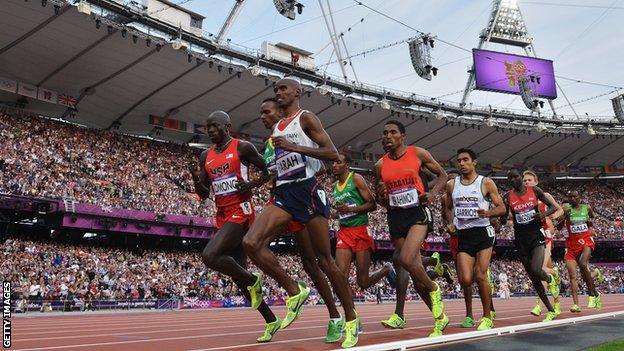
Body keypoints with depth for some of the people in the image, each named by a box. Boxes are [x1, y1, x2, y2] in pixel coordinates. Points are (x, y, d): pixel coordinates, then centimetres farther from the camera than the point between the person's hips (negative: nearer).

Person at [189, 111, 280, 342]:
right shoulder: (206, 156, 14)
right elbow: (204, 195, 15)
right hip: (222, 216, 7)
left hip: (240, 212, -7)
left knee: (209, 256, -26)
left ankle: (253, 280, -3)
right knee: (239, 276, 7)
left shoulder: (242, 148, -3)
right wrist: (196, 179, -5)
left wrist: (252, 184, -14)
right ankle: (271, 321, 18)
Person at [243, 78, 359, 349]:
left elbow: (333, 154, -13)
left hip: (307, 190, -6)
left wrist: (293, 147, -19)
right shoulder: (277, 128, 21)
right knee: (251, 242, -17)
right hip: (284, 194, 7)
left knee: (325, 260, -1)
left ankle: (351, 319, 15)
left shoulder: (306, 118, -1)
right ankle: (295, 292, -2)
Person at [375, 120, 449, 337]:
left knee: (406, 260, -25)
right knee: (416, 271, 5)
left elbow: (442, 175, 9)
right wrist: (381, 195, -7)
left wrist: (433, 193, -8)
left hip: (417, 213, -4)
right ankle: (440, 317, 20)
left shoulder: (418, 154, -1)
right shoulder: (380, 165, 7)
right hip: (395, 217, 4)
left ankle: (433, 289, 5)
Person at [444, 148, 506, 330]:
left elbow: (502, 208, 0)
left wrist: (488, 213, -20)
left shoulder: (486, 183, 0)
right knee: (465, 279, -8)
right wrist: (451, 222, 3)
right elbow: (448, 208, 22)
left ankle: (487, 317, 7)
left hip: (482, 232, -3)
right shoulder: (451, 184, 10)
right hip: (463, 235, 3)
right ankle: (469, 313, 24)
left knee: (480, 276, -11)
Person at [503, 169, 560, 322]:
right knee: (533, 278, 7)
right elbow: (503, 220, 5)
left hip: (536, 235, -2)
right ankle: (551, 311, 21)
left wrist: (544, 214, -13)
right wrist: (504, 208, -15)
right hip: (520, 239, 2)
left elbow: (553, 206, 7)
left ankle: (551, 279, 14)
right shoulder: (508, 197, 1)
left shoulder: (534, 190, 0)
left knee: (536, 270, -23)